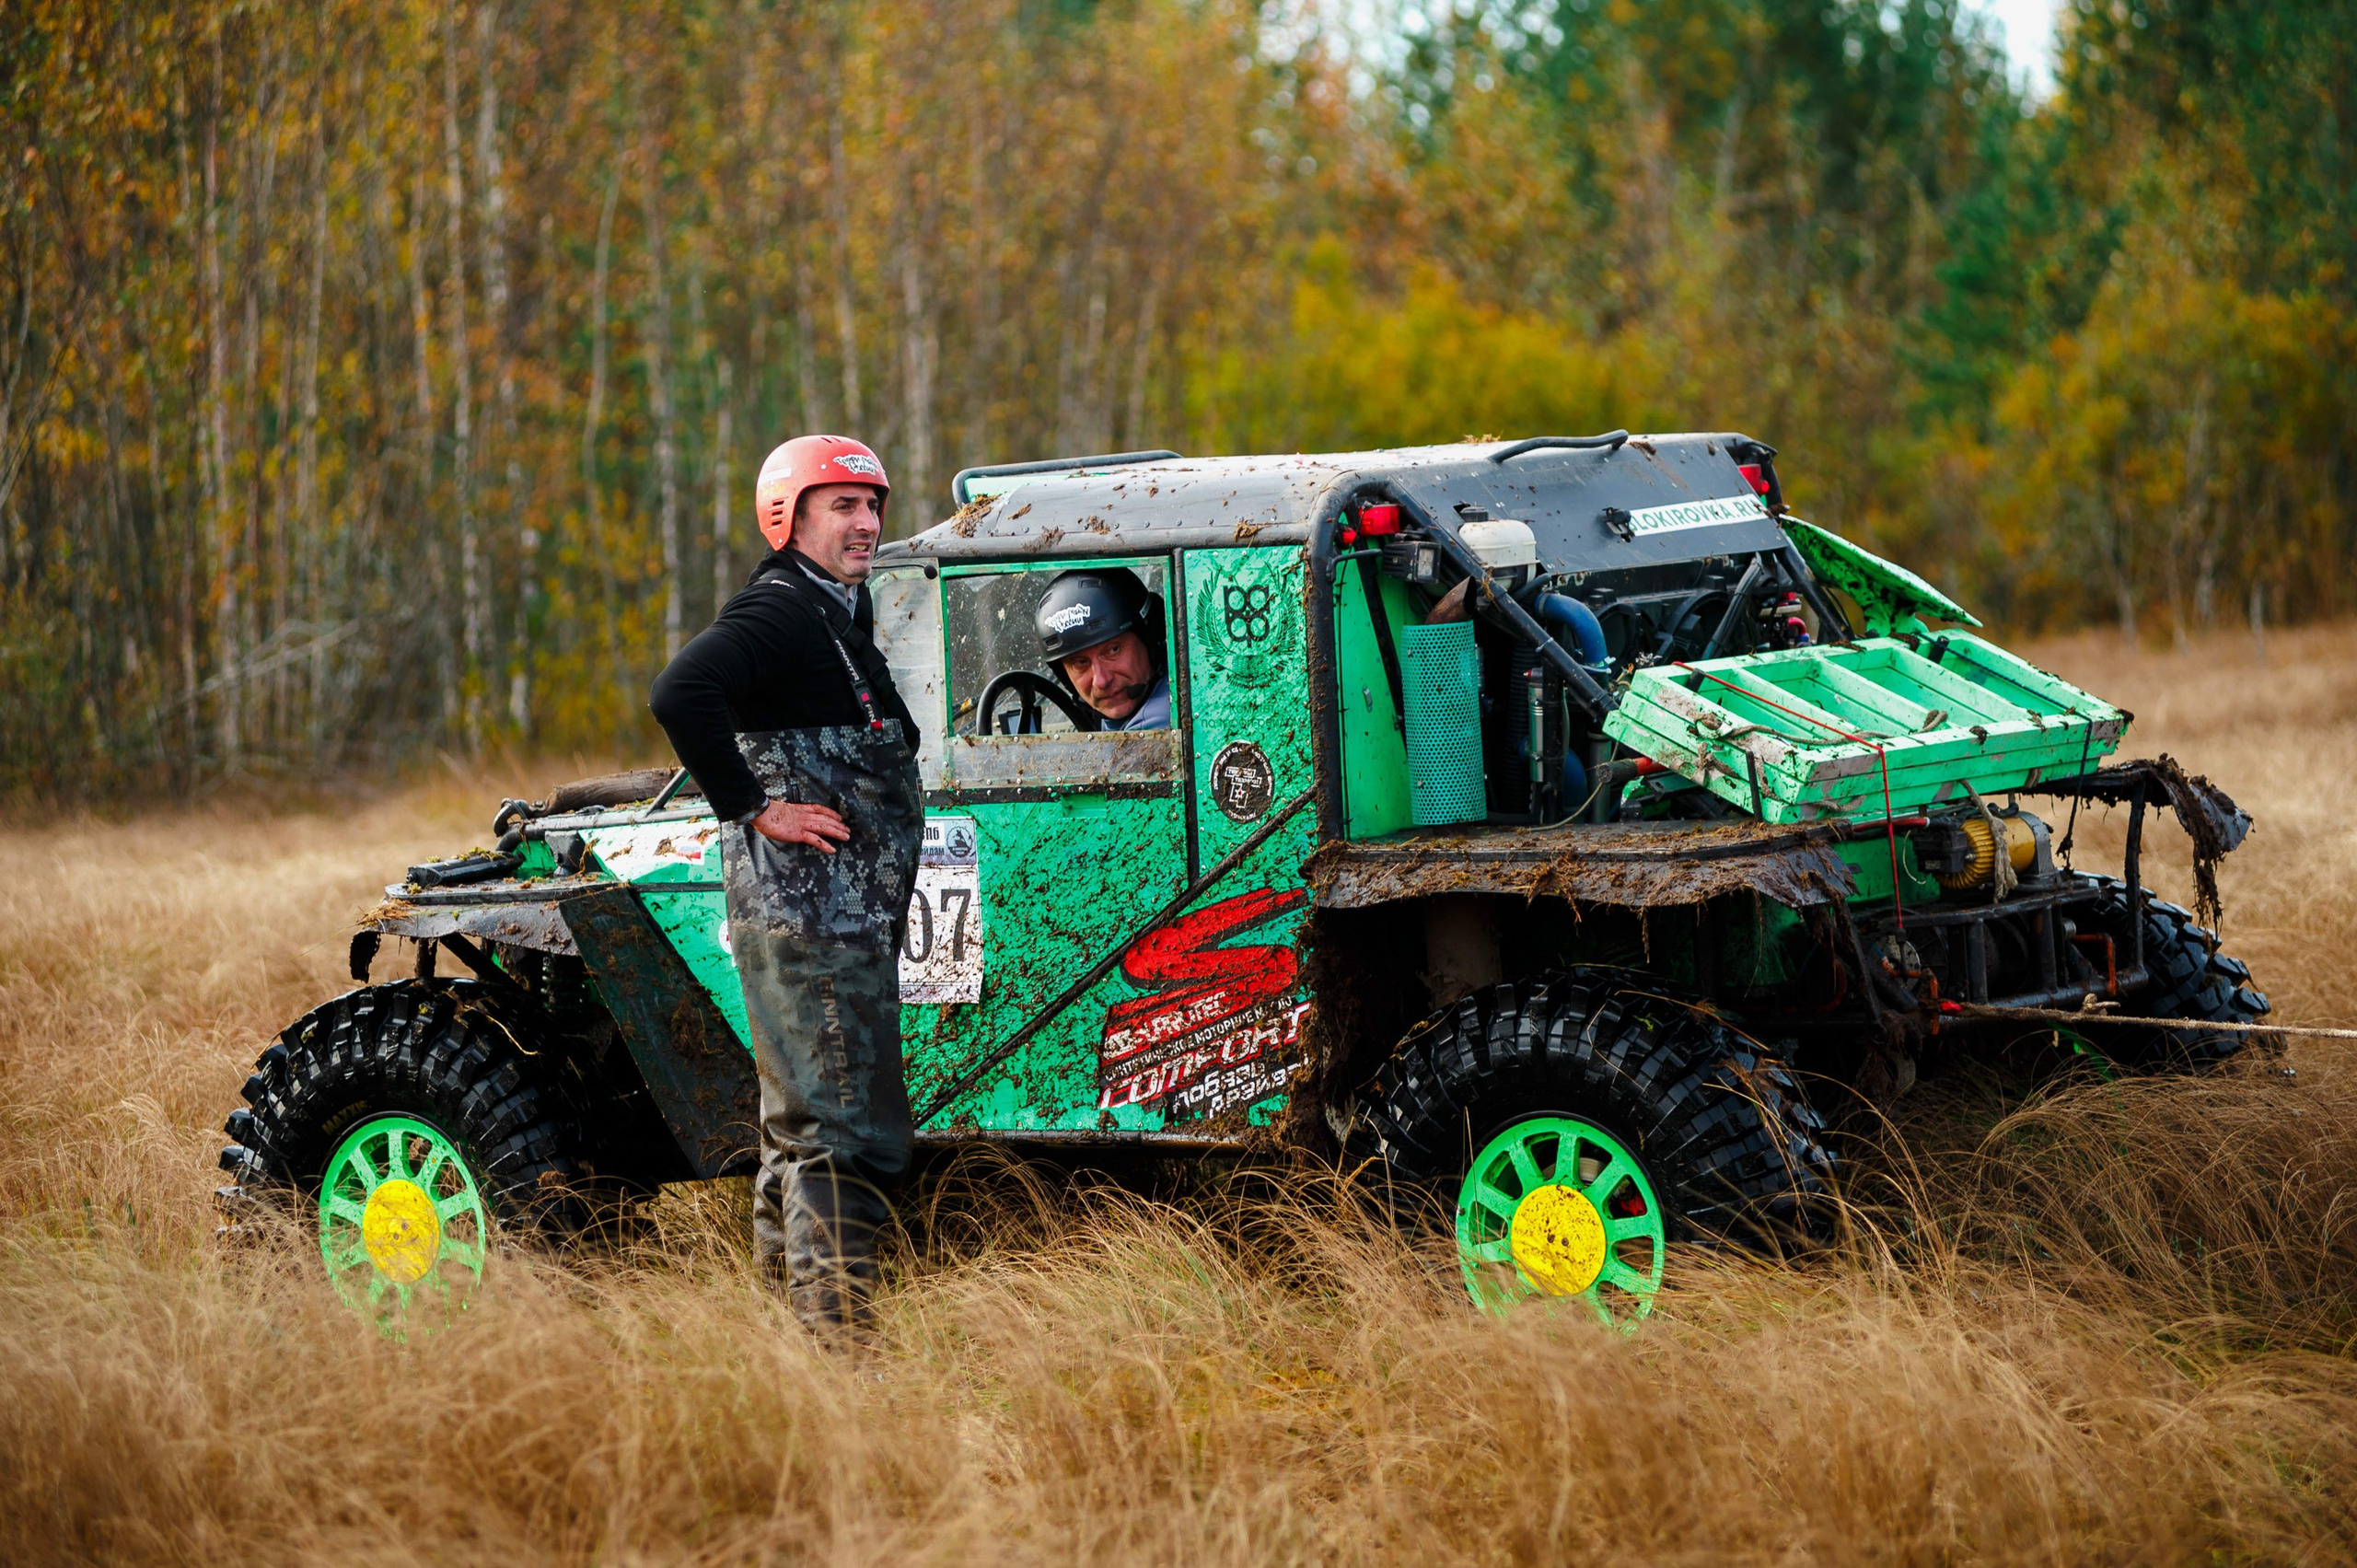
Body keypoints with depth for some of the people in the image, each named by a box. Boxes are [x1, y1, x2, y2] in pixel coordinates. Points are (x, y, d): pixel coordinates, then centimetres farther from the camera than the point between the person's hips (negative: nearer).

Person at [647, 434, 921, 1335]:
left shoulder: (842, 611, 19)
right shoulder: (779, 610, -12)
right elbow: (679, 695, -27)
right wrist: (753, 808, -22)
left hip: (852, 915, 10)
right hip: (806, 914, -10)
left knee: (805, 1125, 15)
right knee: (846, 1136, -12)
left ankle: (784, 1287, 23)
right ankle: (837, 1336, -12)